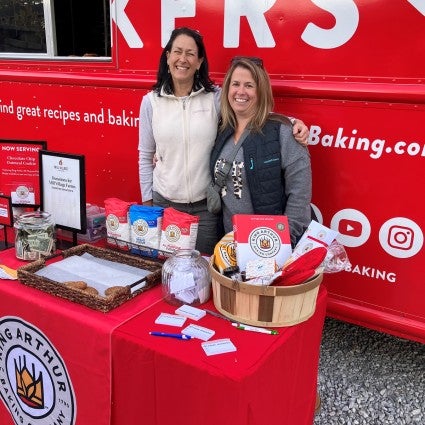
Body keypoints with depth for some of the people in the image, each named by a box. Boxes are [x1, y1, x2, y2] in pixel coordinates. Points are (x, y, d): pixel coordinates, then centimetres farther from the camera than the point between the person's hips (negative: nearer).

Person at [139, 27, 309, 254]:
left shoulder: (215, 97, -3)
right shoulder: (151, 101, 1)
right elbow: (146, 156, 6)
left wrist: (291, 122, -21)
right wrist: (146, 201, 6)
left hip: (206, 205, -1)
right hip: (164, 202, 1)